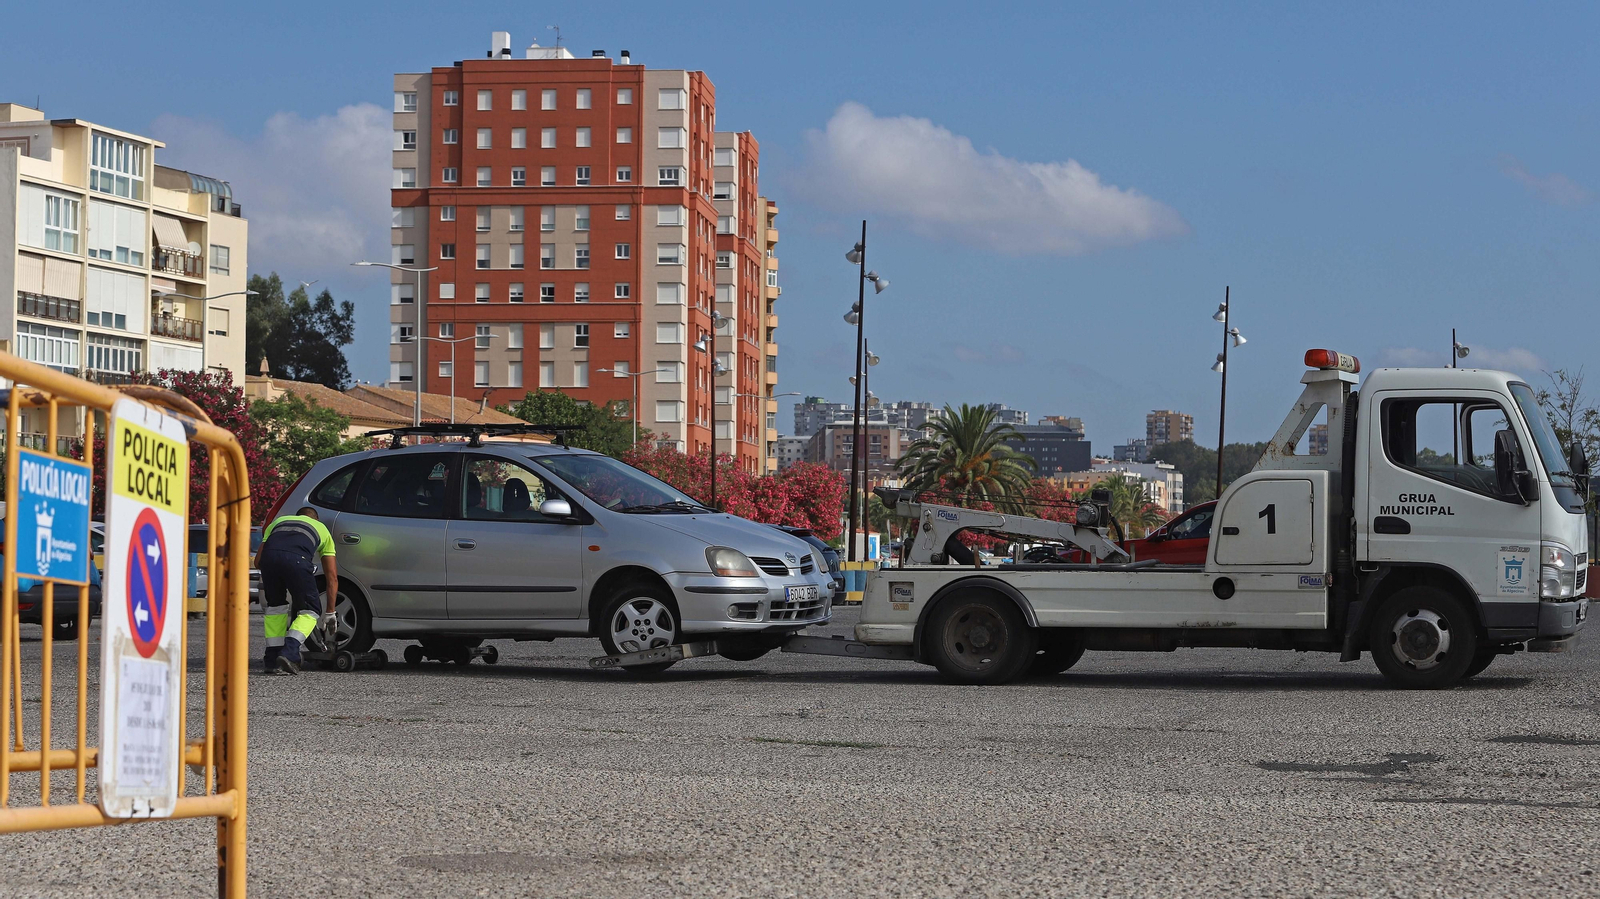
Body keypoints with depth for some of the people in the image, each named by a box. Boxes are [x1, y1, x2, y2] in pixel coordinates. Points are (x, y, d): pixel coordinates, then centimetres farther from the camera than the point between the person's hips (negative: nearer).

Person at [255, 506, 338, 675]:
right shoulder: (321, 528, 38)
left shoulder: (278, 521, 42)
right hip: (297, 559, -2)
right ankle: (289, 654, -6)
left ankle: (272, 660, 20)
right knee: (310, 610, 14)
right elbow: (332, 577, 34)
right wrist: (330, 613, 39)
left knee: (275, 606, 26)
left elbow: (258, 562, 33)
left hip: (269, 556, 2)